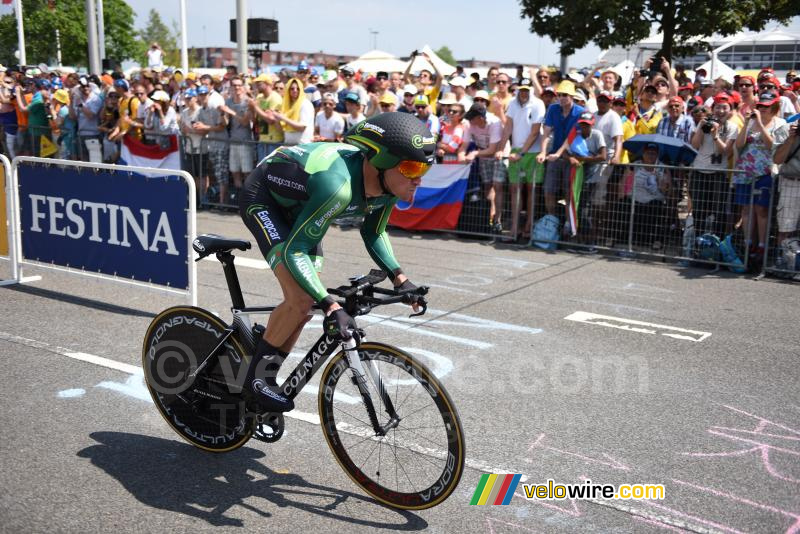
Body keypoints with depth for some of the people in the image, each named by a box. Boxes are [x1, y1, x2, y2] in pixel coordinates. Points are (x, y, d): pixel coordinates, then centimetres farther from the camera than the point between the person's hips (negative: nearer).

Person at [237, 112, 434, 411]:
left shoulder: (387, 184, -17)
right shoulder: (338, 185, -41)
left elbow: (373, 233, 2)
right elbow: (294, 252, -37)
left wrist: (399, 278, -10)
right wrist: (331, 307, -43)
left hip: (296, 207, 8)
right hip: (262, 199, -8)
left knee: (304, 302, 5)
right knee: (302, 299, -21)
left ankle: (266, 376, 22)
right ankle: (256, 375, -2)